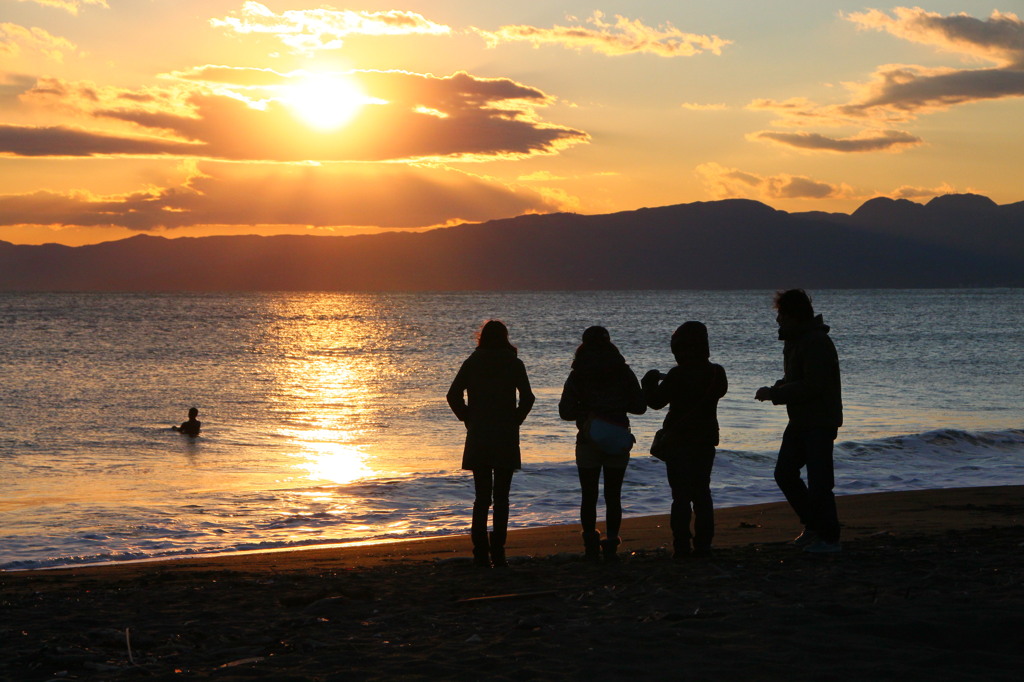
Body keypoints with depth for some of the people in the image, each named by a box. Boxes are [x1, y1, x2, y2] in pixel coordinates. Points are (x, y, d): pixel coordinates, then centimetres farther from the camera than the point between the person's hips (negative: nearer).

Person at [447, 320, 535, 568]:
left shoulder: (472, 363, 5)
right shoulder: (514, 364, 1)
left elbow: (453, 395, -3)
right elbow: (527, 397, -11)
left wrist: (468, 419, 6)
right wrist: (515, 421, 1)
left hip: (478, 438, 2)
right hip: (506, 438, -2)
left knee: (481, 496, 8)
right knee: (501, 497, 2)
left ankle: (480, 552, 1)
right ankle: (497, 552, -4)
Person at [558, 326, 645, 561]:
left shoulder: (577, 376, -3)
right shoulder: (623, 372, 0)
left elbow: (565, 411, -6)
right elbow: (640, 407, 2)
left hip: (588, 442, -1)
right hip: (618, 442, 1)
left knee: (589, 497, 7)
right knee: (613, 497, 6)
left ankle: (591, 547, 3)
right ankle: (611, 546, 2)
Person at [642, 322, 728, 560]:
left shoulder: (677, 375, -17)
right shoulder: (716, 373, 0)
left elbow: (655, 401, -11)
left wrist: (650, 381, 9)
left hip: (678, 441, -5)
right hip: (706, 440, 5)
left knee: (681, 496, -1)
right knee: (702, 492, 12)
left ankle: (681, 547, -4)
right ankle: (703, 545, 9)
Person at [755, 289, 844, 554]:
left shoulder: (816, 343, -20)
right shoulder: (794, 340, 13)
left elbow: (811, 386, -24)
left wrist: (774, 393, -18)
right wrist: (775, 389, 1)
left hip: (820, 422, -10)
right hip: (800, 421, 10)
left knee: (818, 481, -7)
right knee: (785, 473, 11)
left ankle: (829, 538, 2)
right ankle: (813, 526, 23)